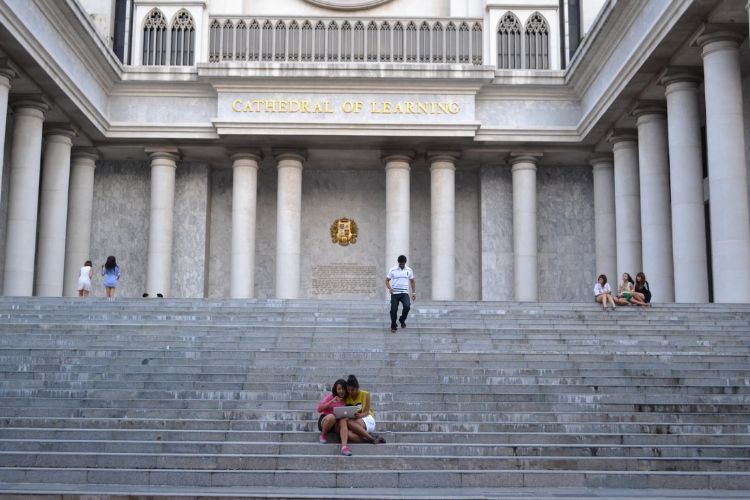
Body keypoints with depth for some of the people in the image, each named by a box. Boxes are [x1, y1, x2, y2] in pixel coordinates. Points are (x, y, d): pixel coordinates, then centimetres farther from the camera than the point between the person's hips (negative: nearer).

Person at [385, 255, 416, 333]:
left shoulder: (409, 270, 6)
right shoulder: (392, 270, -1)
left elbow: (412, 281, 15)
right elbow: (387, 280, 2)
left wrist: (414, 292, 7)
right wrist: (389, 288, -16)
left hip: (405, 293, 1)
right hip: (395, 293, -1)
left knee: (407, 306, -20)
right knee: (394, 310, -3)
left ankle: (402, 320, 7)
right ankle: (393, 326, 14)